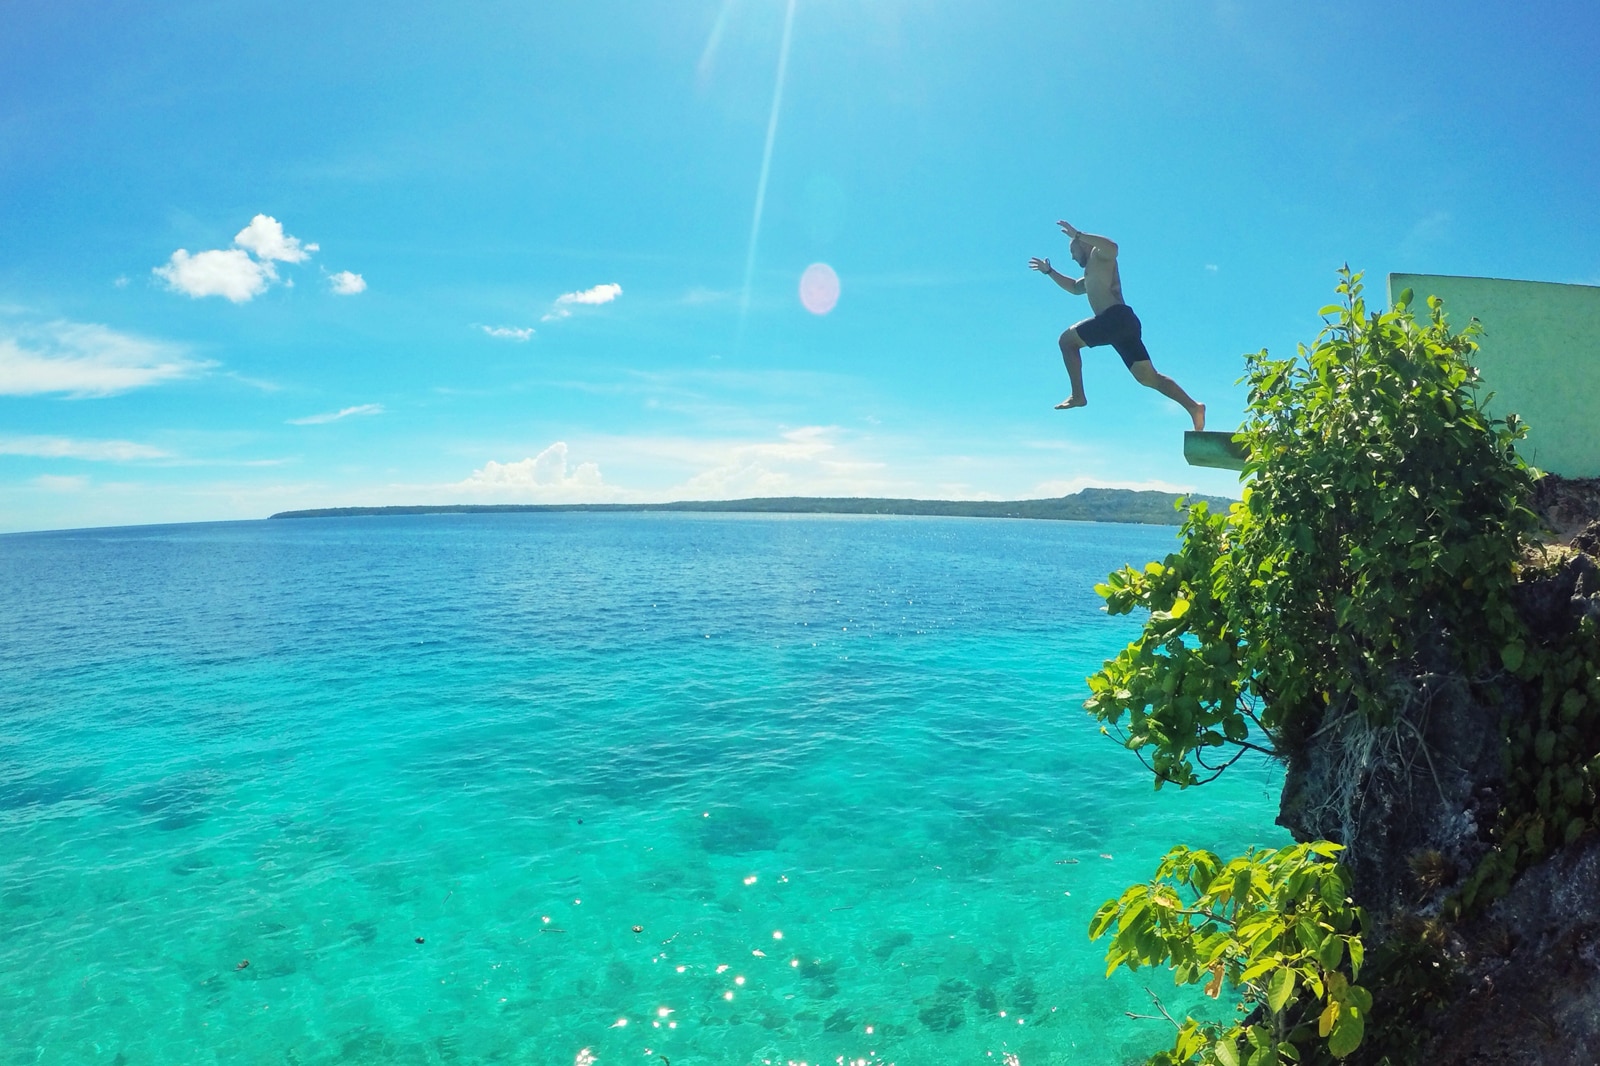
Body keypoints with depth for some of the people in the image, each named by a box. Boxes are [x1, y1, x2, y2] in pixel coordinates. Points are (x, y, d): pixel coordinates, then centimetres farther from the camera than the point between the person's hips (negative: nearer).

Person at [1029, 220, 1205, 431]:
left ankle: (1078, 395, -7)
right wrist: (1049, 272, 48)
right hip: (1125, 322, 9)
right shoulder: (1091, 275, 36)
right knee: (1148, 376, 2)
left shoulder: (1099, 255, 8)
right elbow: (1075, 287, 53)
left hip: (1116, 317, -9)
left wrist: (1077, 234, -15)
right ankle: (1193, 407, -8)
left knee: (1067, 340, 0)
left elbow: (1112, 246, -17)